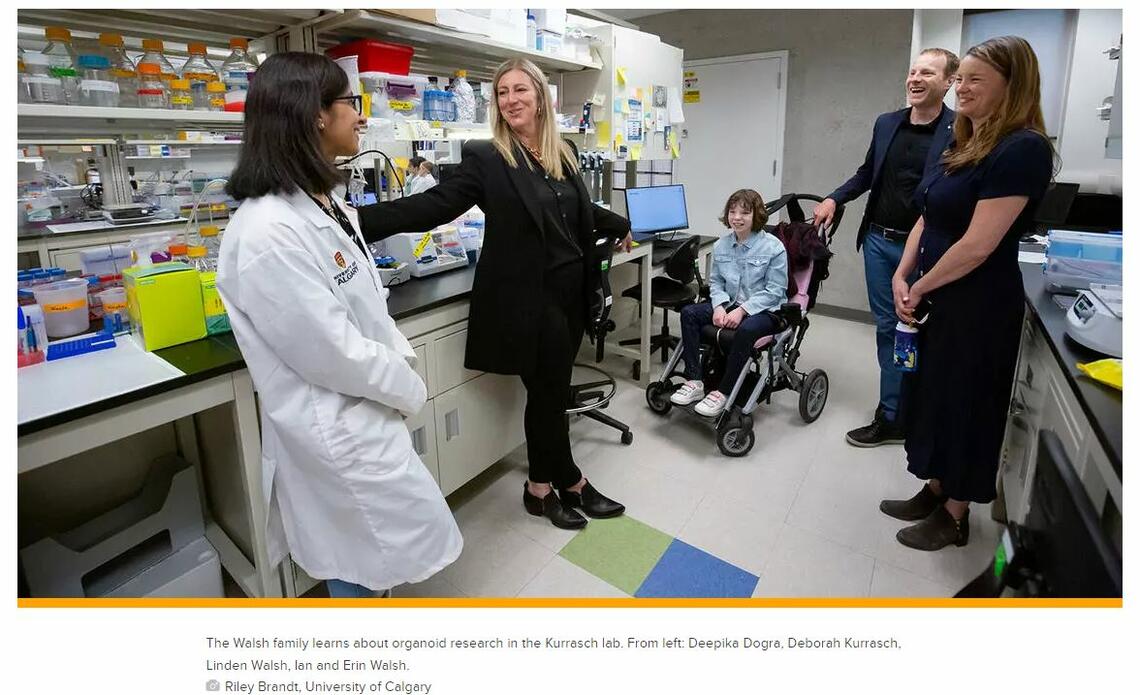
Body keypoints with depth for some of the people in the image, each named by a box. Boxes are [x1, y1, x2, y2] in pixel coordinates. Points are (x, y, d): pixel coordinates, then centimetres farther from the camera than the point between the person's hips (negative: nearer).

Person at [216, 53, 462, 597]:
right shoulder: (268, 231, -26)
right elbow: (333, 353, -24)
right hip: (337, 427, -9)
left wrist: (401, 360, 1)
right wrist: (409, 388, -10)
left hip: (363, 410, 9)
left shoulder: (323, 204, 6)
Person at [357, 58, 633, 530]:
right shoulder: (486, 157, -8)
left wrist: (619, 226, 40)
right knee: (550, 393, 4)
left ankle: (542, 487, 31)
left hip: (571, 291, 6)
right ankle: (571, 484, 27)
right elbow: (435, 205, -16)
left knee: (550, 392, 14)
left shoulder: (563, 155, 11)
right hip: (529, 297, -6)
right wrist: (359, 220, -27)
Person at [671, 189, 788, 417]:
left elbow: (774, 291, -12)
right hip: (729, 304, 5)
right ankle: (694, 382, -17)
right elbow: (715, 281, 8)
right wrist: (719, 306, -12)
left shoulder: (774, 247, -11)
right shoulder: (721, 245, 3)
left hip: (764, 310, -5)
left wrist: (742, 310, -21)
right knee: (688, 313, -15)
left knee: (746, 329, -38)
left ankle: (723, 393, -24)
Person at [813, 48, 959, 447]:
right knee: (887, 328, 11)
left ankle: (892, 415, 19)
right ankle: (892, 416, 23)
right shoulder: (886, 123, 9)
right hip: (878, 240, 5)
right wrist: (835, 198, 6)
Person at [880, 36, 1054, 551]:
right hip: (937, 300, 8)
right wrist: (902, 277, -3)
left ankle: (955, 516, 24)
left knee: (965, 406, 5)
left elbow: (978, 245, -22)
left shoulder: (1022, 150, -17)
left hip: (979, 307, -8)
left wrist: (918, 289, -12)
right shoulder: (962, 145, 10)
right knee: (932, 396, 16)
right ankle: (935, 492, 34)